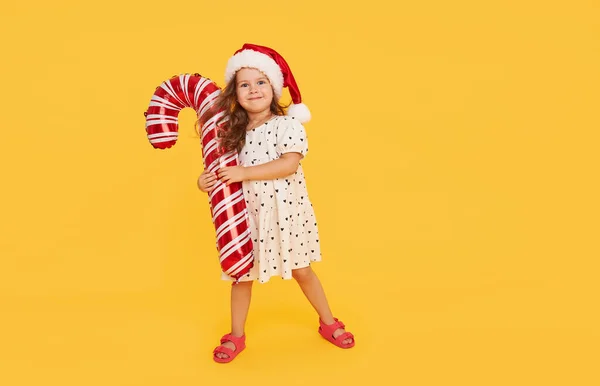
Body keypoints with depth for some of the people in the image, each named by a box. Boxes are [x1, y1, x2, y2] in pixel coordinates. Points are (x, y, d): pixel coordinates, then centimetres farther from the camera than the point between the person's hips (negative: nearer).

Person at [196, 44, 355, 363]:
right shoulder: (234, 132, 2)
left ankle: (328, 323, 33)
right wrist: (206, 180, -14)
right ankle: (236, 336, 30)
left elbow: (289, 164, -24)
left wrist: (244, 173, -27)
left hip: (285, 211, -3)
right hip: (247, 213, 4)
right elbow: (224, 168, 8)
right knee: (242, 273, 12)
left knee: (301, 271, 10)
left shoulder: (288, 124, -12)